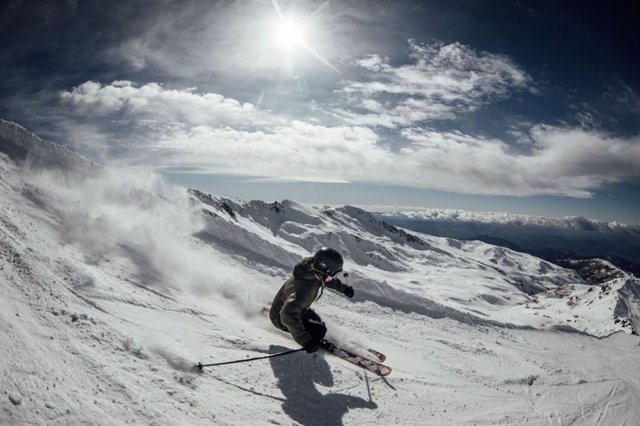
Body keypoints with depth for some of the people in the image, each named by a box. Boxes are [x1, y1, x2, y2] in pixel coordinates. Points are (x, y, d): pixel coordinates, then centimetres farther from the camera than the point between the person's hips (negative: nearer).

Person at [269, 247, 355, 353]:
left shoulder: (315, 272, -15)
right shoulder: (305, 288, -42)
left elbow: (327, 279, 11)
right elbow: (288, 316, -48)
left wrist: (343, 287, 25)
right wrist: (305, 341, -47)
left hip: (296, 309, 9)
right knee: (319, 330, -17)